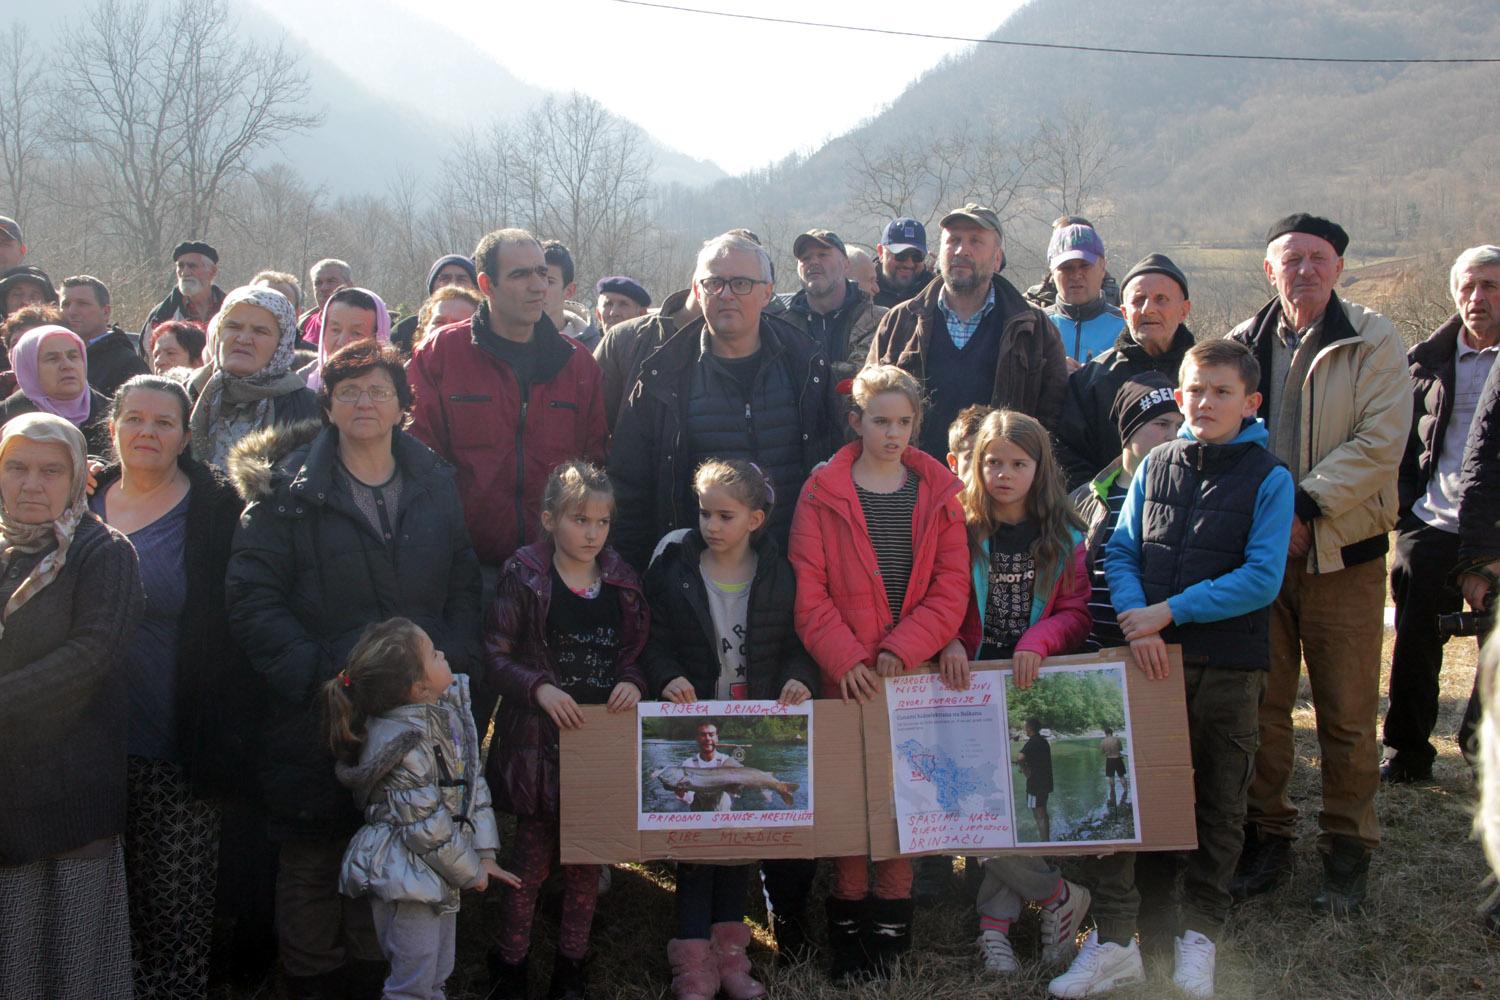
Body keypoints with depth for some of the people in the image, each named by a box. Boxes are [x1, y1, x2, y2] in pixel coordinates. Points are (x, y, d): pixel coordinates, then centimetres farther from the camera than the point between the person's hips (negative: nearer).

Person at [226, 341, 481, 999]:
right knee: (313, 858, 7)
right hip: (320, 714, -3)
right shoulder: (287, 490, -3)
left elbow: (463, 586, 12)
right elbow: (251, 596, -8)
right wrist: (313, 673, -16)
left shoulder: (435, 485, 9)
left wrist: (452, 662, -4)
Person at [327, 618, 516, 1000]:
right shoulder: (403, 748, -26)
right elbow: (429, 828, -22)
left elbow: (473, 784, 6)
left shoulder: (446, 710, 0)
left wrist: (484, 856, 3)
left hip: (438, 879, 9)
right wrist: (469, 872, -8)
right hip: (406, 881, -9)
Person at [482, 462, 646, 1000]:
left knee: (587, 858, 11)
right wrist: (539, 688, -20)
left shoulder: (621, 581, 6)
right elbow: (496, 656, -7)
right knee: (533, 856, 5)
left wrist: (632, 682, -7)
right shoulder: (524, 577, -7)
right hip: (539, 740, -3)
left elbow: (636, 652, 14)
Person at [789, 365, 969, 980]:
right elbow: (806, 588, -4)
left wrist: (902, 649, -12)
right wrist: (844, 658, -14)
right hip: (846, 675, -1)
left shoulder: (937, 492, 6)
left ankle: (892, 925, 14)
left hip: (914, 670, 1)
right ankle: (847, 924, 14)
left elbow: (951, 586, -1)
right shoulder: (824, 492, 1)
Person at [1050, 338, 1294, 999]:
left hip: (1229, 666, -2)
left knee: (1218, 802, 9)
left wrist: (1168, 611, -16)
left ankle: (1199, 933, 24)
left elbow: (1261, 578, -12)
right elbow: (1121, 551, 5)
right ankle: (1115, 939, 4)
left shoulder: (1268, 478, -3)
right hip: (1151, 657, 2)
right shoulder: (1155, 466, 7)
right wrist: (1134, 620, -13)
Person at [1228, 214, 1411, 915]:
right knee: (1261, 706, 8)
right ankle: (1266, 837, 23)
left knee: (1347, 715, 2)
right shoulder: (1243, 344, 8)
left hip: (1342, 551, -2)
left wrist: (1305, 504, -19)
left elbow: (1381, 444, -11)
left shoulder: (1373, 342, -1)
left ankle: (1348, 852, 16)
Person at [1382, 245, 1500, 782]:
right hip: (1431, 527, 2)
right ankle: (1407, 753, 16)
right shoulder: (1428, 360, 9)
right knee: (1414, 644, 3)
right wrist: (1403, 505, 2)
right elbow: (1402, 441, 14)